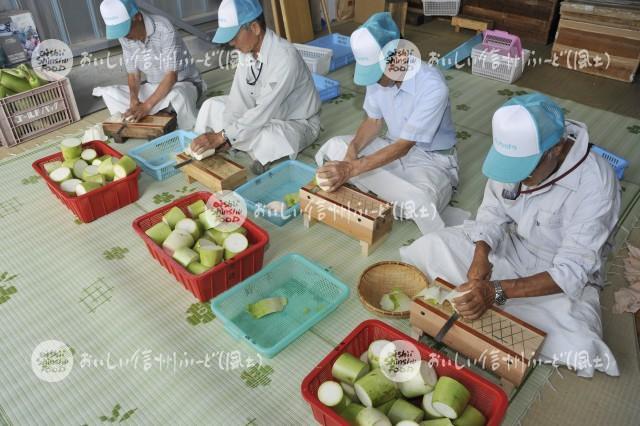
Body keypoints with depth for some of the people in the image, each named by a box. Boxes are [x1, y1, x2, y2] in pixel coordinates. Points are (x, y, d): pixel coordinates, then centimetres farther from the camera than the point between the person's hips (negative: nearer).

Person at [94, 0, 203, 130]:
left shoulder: (164, 29, -25)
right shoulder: (125, 38, -6)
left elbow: (171, 76, -27)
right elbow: (133, 74, -1)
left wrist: (146, 106, -32)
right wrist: (134, 100, -22)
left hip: (184, 84, -6)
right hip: (154, 88, 6)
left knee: (176, 96, -41)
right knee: (108, 94, -8)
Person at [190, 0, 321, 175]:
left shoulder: (285, 57, -33)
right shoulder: (247, 49, -9)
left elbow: (264, 111, -34)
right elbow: (240, 96, -9)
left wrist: (222, 136, -33)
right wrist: (225, 135, -21)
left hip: (297, 123, -7)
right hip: (264, 113, 7)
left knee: (267, 138, -38)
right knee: (211, 106, 0)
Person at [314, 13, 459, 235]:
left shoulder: (432, 87, -30)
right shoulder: (380, 73, -11)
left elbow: (404, 146, -29)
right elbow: (374, 121, 3)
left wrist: (352, 169, -36)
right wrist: (353, 148, -18)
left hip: (431, 159, -7)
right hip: (395, 147, 7)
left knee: (420, 203, -40)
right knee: (333, 147, -12)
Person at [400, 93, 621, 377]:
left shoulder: (595, 184, -30)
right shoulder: (515, 153, -17)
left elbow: (571, 272, -29)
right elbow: (492, 213, -5)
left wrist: (496, 292, -40)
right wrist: (481, 255, -25)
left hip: (565, 277, -3)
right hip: (511, 247, 4)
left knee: (577, 348, -29)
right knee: (430, 247, -11)